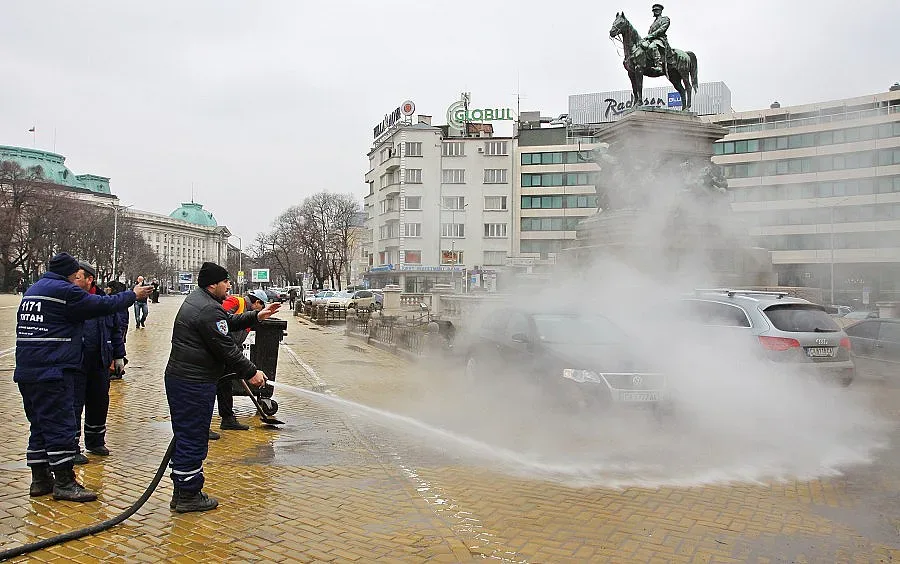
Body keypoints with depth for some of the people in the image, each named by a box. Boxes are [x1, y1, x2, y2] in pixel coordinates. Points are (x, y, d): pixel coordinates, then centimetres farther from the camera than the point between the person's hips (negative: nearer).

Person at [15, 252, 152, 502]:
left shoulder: (33, 290, 18)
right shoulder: (63, 291, -11)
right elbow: (103, 304, -8)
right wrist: (134, 294, 6)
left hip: (26, 372, 10)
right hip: (52, 371, -10)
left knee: (40, 425, 15)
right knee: (60, 425, -5)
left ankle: (40, 480, 21)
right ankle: (64, 483, 0)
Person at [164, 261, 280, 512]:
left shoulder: (196, 299, 15)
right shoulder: (208, 310, -20)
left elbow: (229, 322, 24)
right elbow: (226, 348, -20)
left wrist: (256, 316, 19)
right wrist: (251, 372, -11)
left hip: (179, 378, 11)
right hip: (194, 384, -11)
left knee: (186, 436, 17)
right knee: (193, 438, -2)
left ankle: (181, 491, 26)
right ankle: (188, 495, 7)